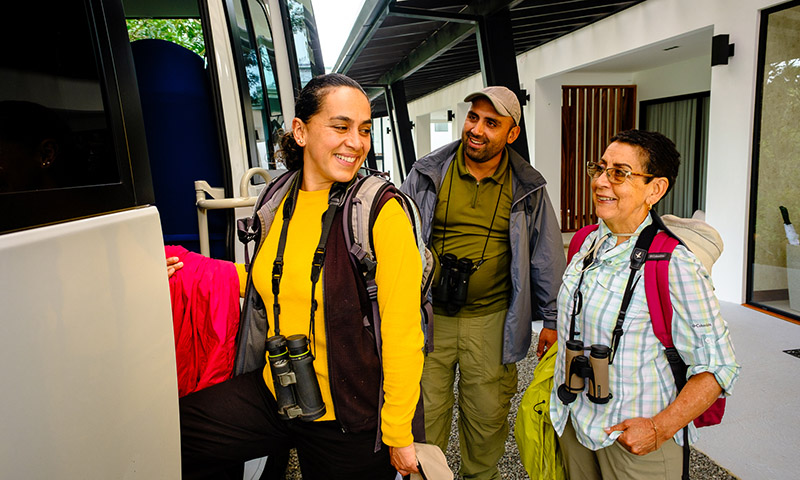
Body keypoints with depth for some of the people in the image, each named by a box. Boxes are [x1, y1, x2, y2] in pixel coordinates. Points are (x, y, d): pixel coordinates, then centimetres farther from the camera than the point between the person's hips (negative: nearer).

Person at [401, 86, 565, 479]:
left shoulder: (528, 189, 0)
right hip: (428, 315, 0)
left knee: (487, 414, 14)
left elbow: (547, 256, 8)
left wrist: (551, 319, 8)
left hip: (492, 319, 1)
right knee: (423, 411, 10)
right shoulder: (427, 174, -1)